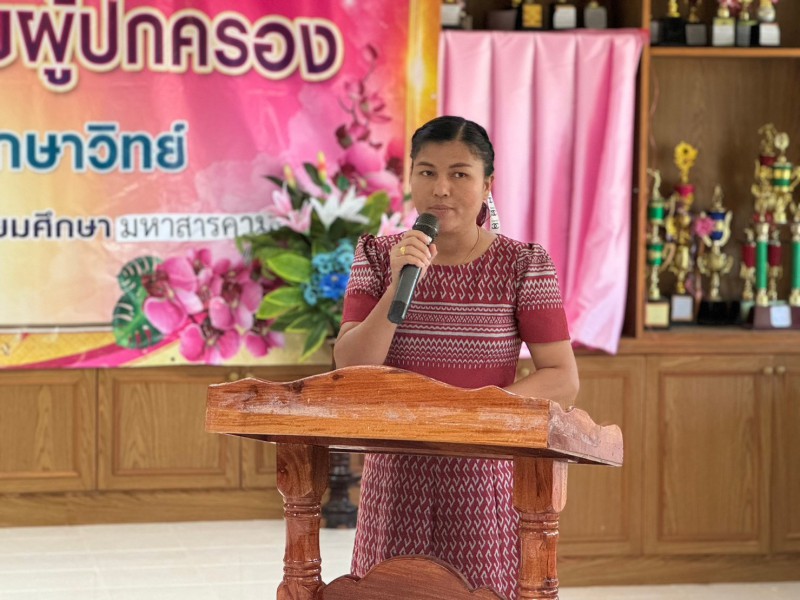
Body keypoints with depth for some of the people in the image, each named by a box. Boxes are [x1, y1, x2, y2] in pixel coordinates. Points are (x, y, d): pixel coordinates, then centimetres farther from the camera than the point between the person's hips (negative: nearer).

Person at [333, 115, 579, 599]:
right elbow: (350, 369, -6)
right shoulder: (378, 257, 4)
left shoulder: (524, 265, -2)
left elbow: (563, 381, -4)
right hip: (397, 475, 2)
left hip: (485, 474, -2)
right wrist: (399, 285, -17)